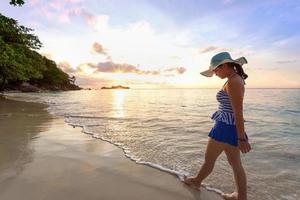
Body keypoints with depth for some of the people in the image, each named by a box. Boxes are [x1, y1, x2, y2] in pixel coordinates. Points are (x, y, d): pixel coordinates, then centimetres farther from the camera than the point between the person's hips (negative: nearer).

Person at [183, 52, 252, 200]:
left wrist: (242, 138, -20)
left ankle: (196, 182, 37)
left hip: (226, 127, -10)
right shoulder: (236, 79, 11)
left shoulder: (233, 82, -20)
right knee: (235, 164, 17)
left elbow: (238, 112, -23)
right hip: (231, 127, 10)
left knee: (209, 159, 13)